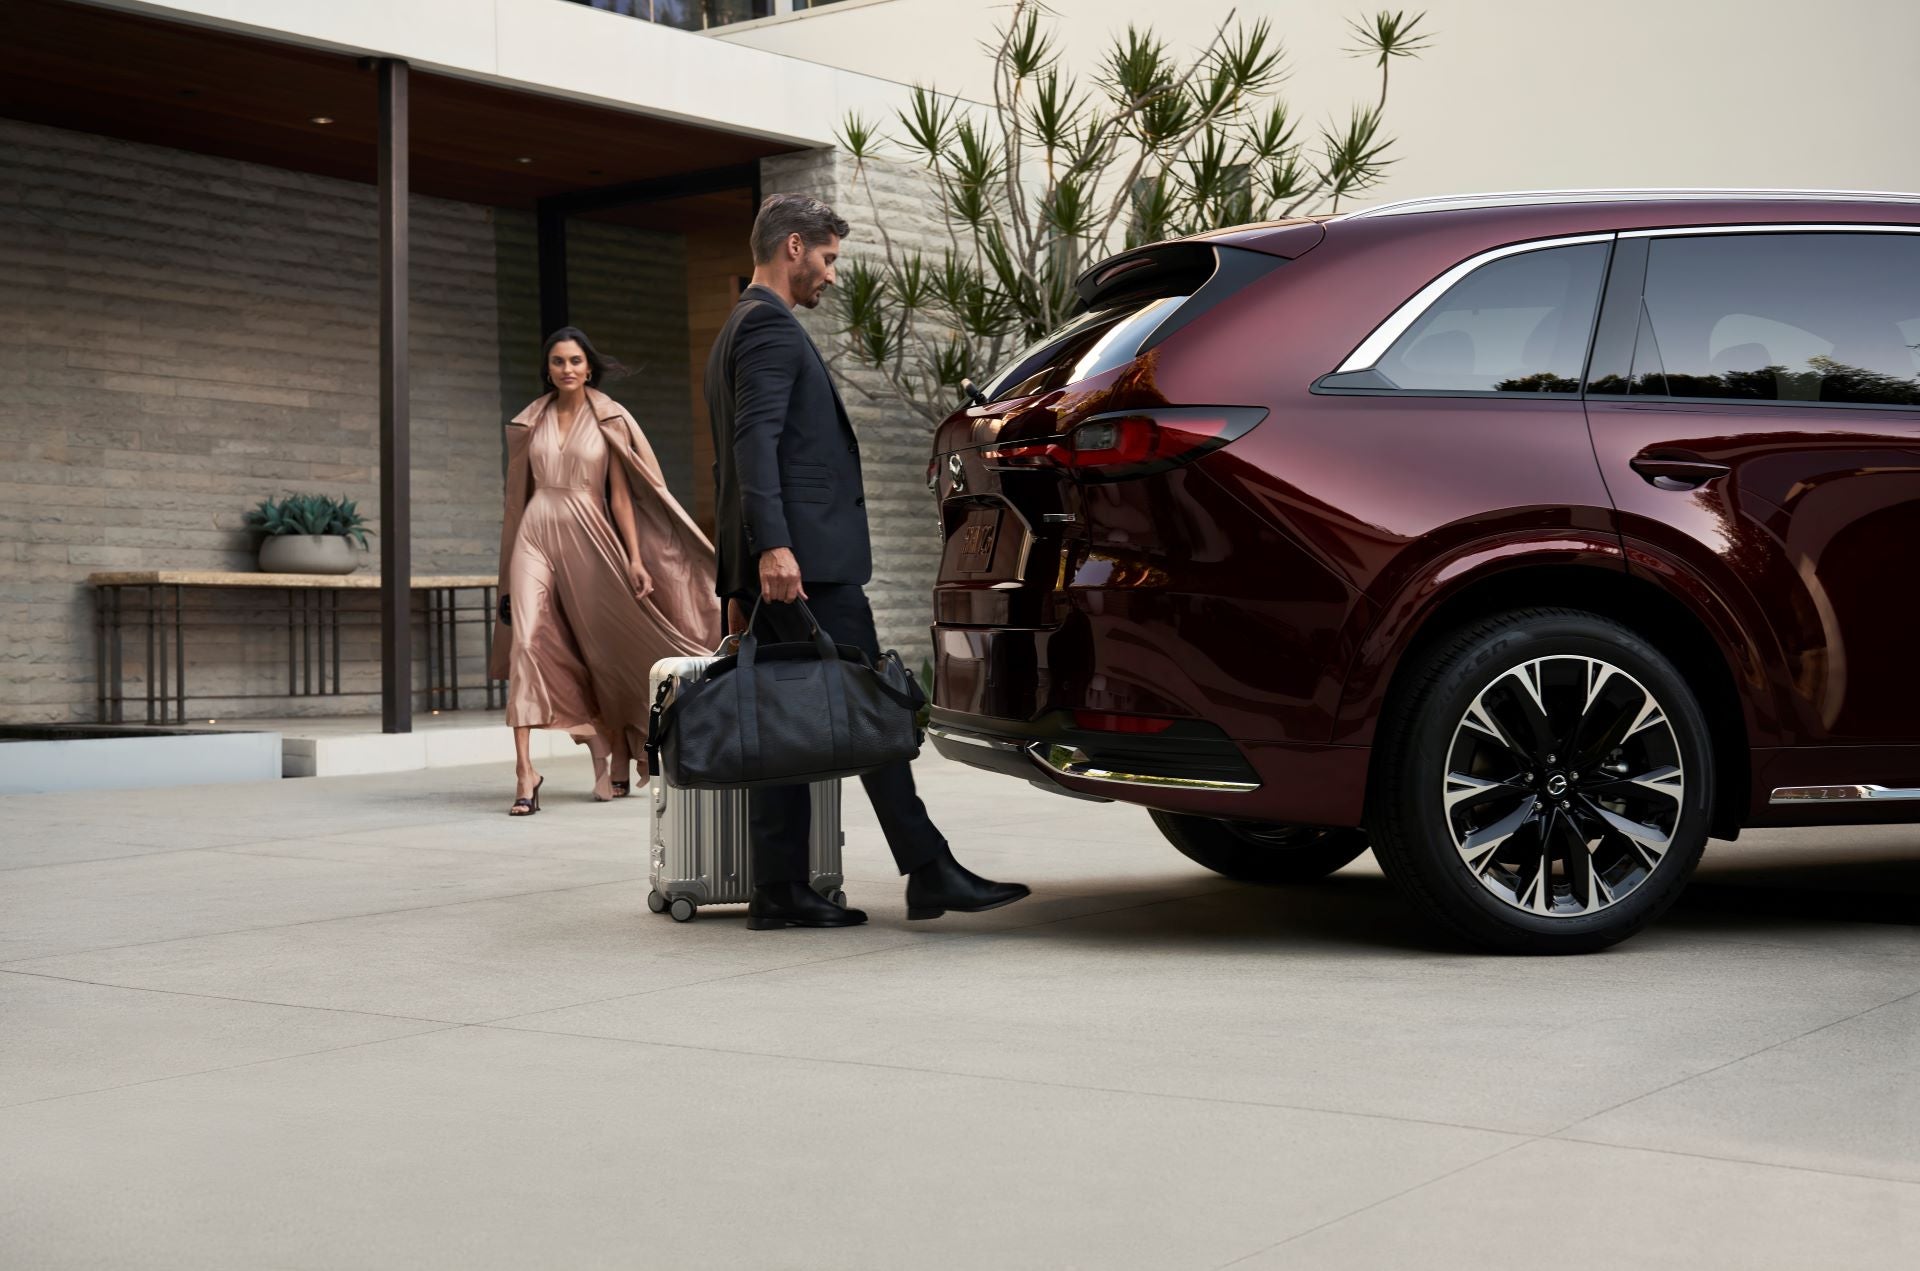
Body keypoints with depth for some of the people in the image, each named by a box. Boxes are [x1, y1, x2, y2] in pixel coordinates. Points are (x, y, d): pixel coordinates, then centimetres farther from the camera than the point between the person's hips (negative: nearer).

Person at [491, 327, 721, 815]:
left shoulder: (609, 419, 4)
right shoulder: (531, 422, 11)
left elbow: (620, 493, 1)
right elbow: (522, 491, 16)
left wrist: (635, 558, -7)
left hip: (588, 537, -2)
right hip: (537, 533, 2)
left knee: (601, 650, 6)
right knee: (527, 641, -15)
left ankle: (617, 761, 26)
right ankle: (524, 770, -21)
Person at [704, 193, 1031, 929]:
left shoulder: (741, 331, 26)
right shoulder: (769, 325, -6)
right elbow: (757, 440, -20)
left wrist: (739, 580, 29)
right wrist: (773, 546, -29)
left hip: (776, 567, 10)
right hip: (807, 561, -10)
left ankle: (779, 893, 6)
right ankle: (930, 873, -7)